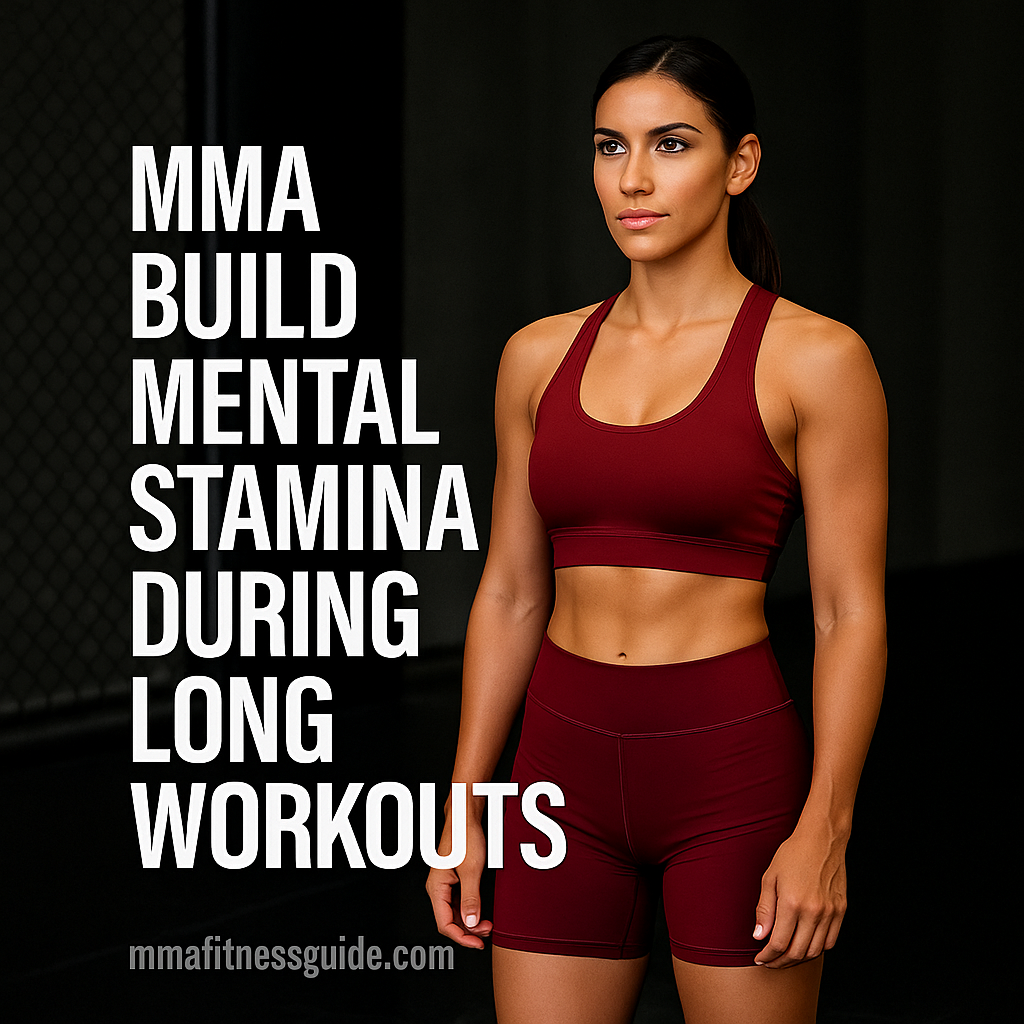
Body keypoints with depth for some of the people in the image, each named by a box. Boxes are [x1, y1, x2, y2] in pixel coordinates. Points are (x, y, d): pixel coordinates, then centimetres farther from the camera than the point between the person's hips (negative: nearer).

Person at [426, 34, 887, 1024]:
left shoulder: (814, 359, -5)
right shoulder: (541, 356, 8)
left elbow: (850, 613, -7)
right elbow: (510, 595, 12)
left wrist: (824, 831, -14)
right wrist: (464, 807, 9)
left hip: (734, 764, -4)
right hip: (569, 765, 4)